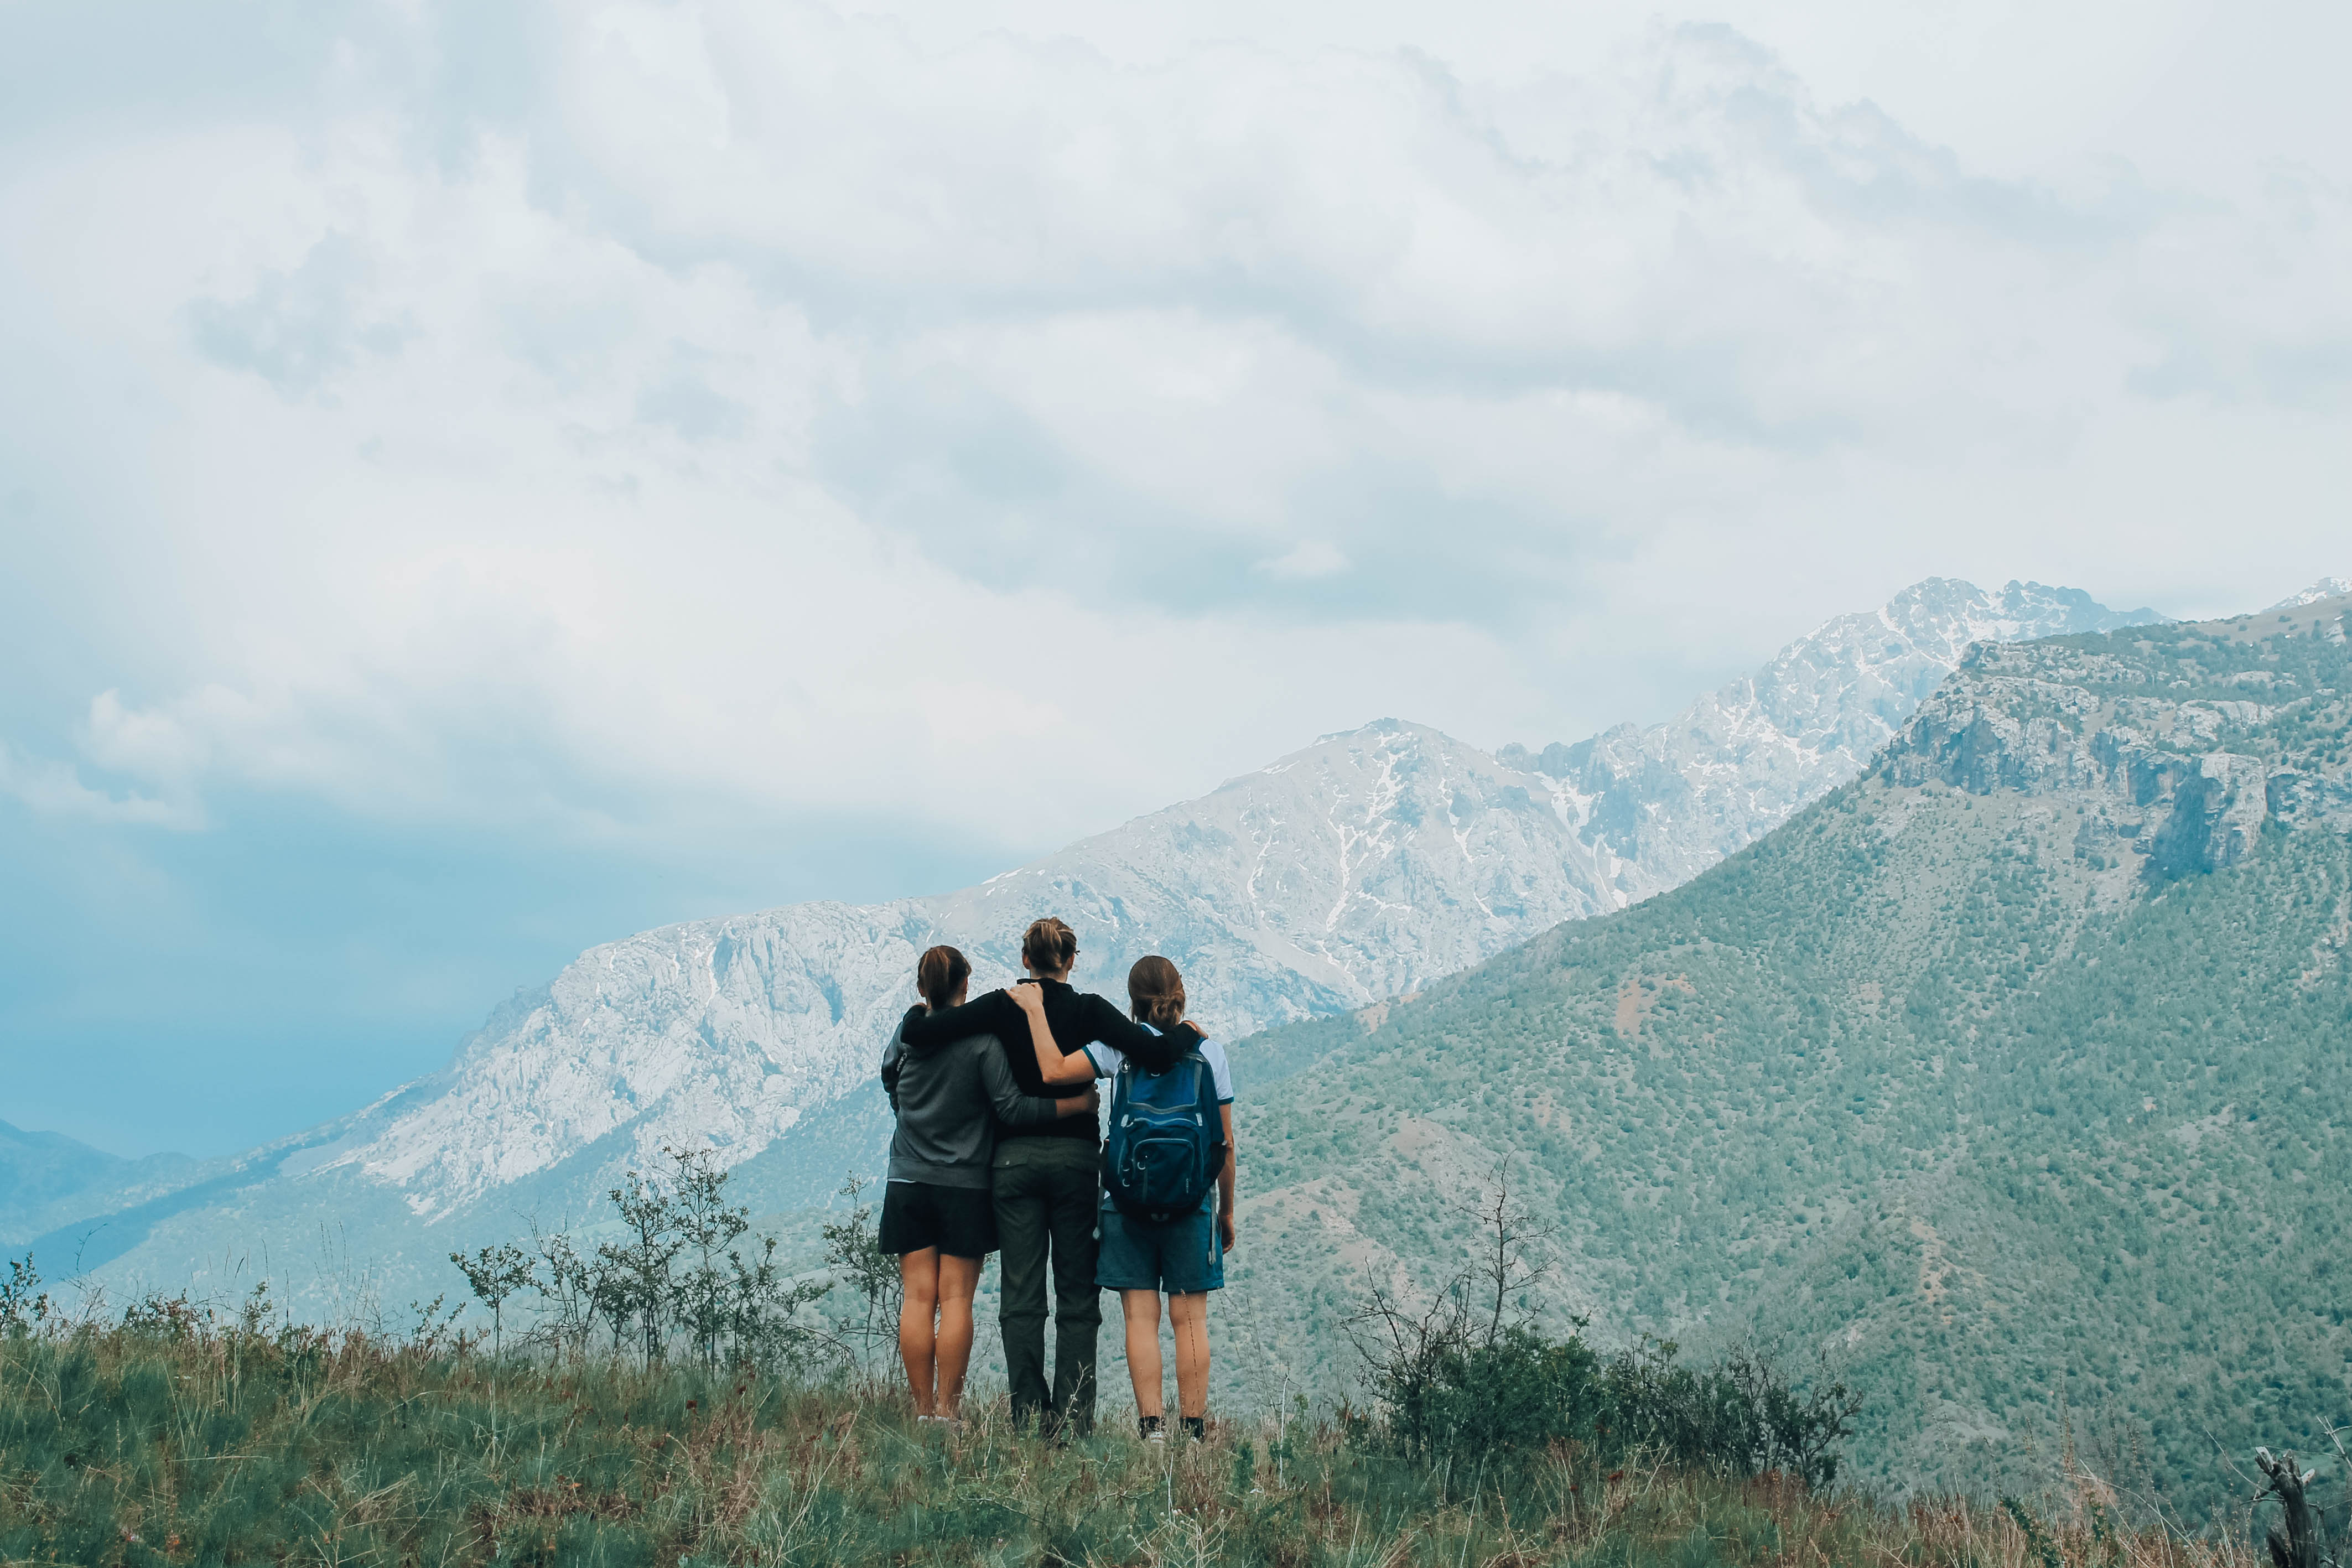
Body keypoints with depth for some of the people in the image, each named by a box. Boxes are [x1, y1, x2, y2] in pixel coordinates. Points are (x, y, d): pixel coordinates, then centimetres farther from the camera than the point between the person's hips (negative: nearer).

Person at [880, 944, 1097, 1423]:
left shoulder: (905, 1035, 1)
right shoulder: (982, 1039, -8)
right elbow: (1012, 1108, -13)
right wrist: (1078, 1103, -7)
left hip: (909, 1182, 2)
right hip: (965, 1185, -2)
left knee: (918, 1297, 3)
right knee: (955, 1299, 0)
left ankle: (923, 1409, 3)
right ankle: (947, 1409, -2)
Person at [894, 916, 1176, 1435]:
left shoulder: (1001, 1007, -2)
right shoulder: (1089, 1009, -3)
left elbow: (918, 1033, -10)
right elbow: (1150, 1049, -15)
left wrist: (916, 1011, 12)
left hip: (1014, 1159, 1)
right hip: (1075, 1157, -1)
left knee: (1022, 1295, 3)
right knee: (1077, 1295, 5)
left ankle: (1029, 1417, -1)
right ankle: (1073, 1418, -1)